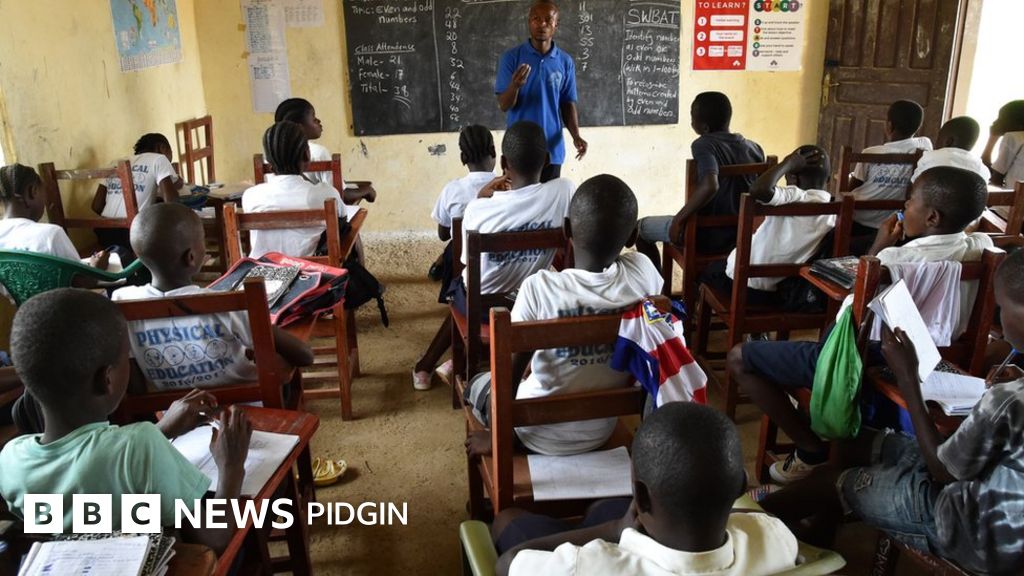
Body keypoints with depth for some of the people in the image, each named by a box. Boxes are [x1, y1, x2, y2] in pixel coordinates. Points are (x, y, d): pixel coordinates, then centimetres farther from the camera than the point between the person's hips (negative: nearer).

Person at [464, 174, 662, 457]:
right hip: (602, 430, 4)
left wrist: (494, 436, -4)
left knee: (479, 383, 26)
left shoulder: (539, 288, -29)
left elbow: (508, 376, -21)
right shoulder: (643, 272, -19)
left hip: (544, 437, -4)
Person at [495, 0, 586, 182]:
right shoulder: (511, 57, -3)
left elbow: (568, 104, 8)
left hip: (552, 149, 2)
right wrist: (514, 86, -26)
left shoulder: (566, 62, 3)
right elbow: (504, 106, -5)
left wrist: (576, 136, -8)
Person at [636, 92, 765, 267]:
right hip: (742, 234, 7)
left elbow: (710, 186, -35)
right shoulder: (754, 147, 2)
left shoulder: (703, 145, -18)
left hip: (709, 235, -7)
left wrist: (678, 219, -25)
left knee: (641, 228, 14)